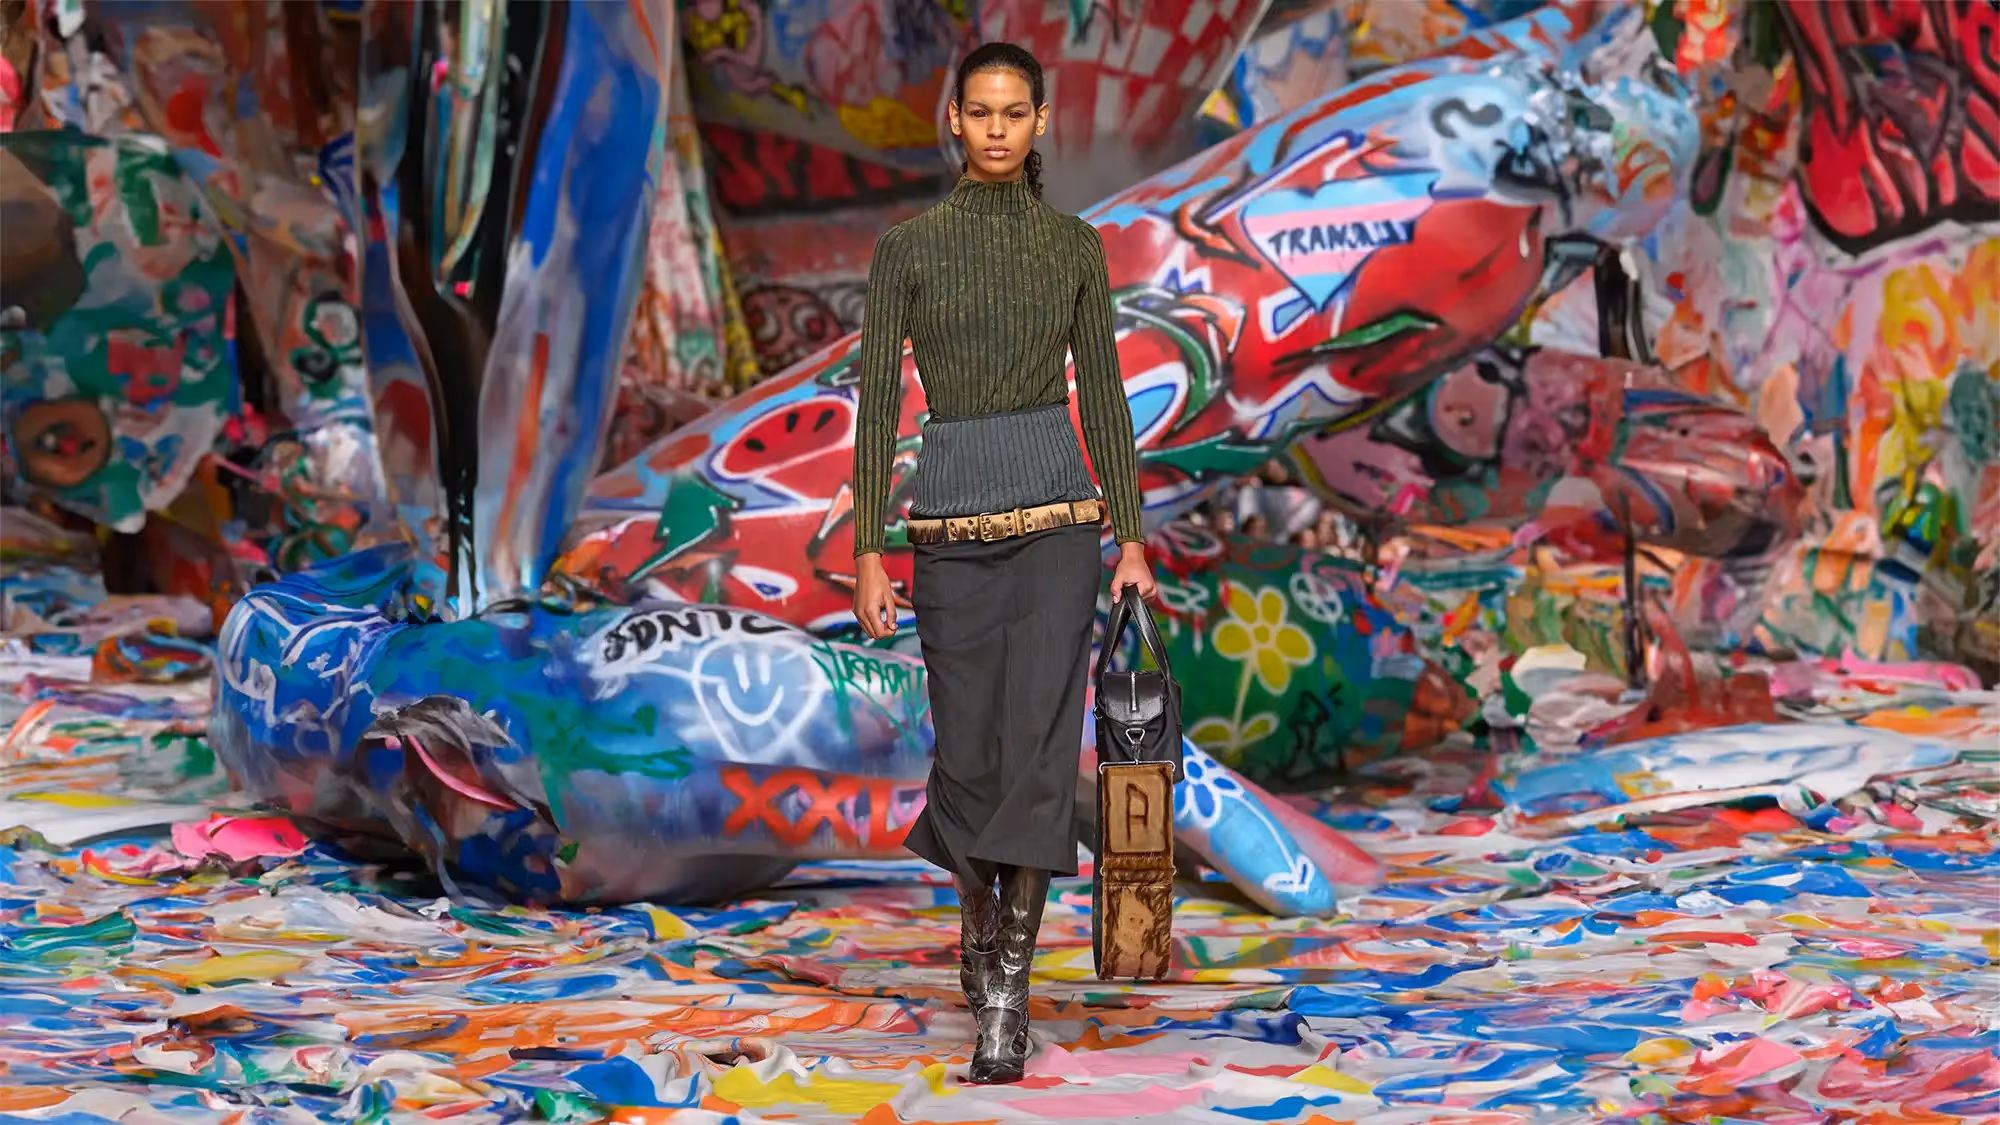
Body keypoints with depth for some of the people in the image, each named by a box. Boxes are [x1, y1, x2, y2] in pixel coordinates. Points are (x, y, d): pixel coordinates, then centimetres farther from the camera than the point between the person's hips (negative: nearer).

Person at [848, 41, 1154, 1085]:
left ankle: (1007, 994, -7)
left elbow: (1103, 395, 8)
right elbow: (877, 399, 0)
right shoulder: (908, 248, 2)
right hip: (952, 518, 0)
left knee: (1037, 741, -10)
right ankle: (979, 923, 35)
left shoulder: (1074, 245, 6)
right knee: (968, 745, 5)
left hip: (1056, 513, 0)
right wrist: (867, 550, -5)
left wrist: (1130, 537, 3)